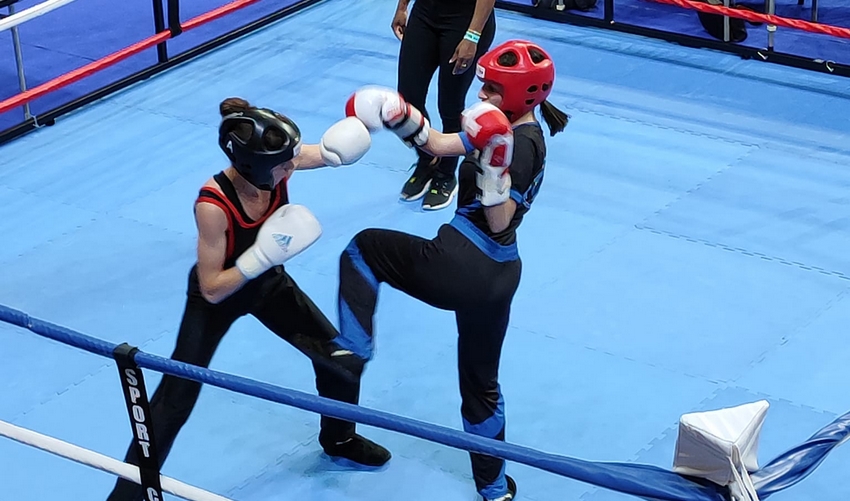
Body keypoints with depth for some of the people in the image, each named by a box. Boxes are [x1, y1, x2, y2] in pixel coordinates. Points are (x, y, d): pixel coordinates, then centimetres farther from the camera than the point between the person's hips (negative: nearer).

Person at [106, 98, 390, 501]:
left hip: (267, 282, 6)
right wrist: (262, 256, -41)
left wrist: (333, 151, -31)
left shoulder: (277, 167, -27)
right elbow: (212, 290, -30)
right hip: (216, 297, -6)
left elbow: (328, 151, -7)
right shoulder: (213, 205, -40)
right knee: (173, 404, -2)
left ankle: (339, 439, 43)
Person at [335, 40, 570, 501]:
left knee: (365, 248, 12)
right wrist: (398, 117, 3)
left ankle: (353, 350, 5)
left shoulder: (520, 145, -15)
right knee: (481, 380, 25)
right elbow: (437, 144, 15)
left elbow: (499, 222, -19)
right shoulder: (516, 132, 13)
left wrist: (493, 162, -29)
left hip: (459, 267, -10)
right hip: (497, 277, 10)